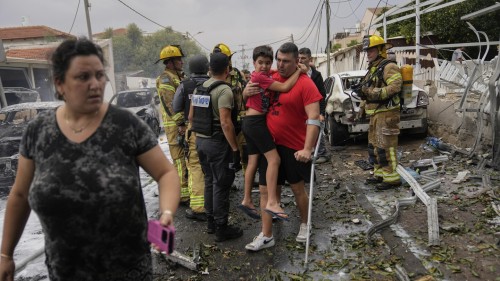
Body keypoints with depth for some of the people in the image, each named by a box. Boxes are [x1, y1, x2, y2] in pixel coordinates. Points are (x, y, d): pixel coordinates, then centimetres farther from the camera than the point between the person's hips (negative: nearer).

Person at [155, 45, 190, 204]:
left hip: (186, 124, 9)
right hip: (176, 126, -9)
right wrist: (181, 123, -21)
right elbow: (170, 105, -19)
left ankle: (189, 188, 27)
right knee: (181, 160, -7)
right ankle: (183, 196, -2)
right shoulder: (165, 79, -10)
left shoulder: (179, 77, 19)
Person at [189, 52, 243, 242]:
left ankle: (210, 221, 29)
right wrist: (235, 148, -19)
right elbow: (225, 123, -22)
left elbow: (191, 116, 13)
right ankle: (221, 228, 11)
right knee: (221, 185, 1)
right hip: (218, 143, -8)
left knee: (209, 181, 18)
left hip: (200, 141, 8)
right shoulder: (224, 90, -16)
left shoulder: (199, 89, 9)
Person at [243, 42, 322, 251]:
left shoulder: (305, 84, -12)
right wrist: (247, 92, -6)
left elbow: (314, 119, -18)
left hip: (295, 147, -5)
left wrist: (307, 149, -27)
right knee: (265, 189, 6)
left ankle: (305, 225, 38)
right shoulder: (270, 79, 4)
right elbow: (256, 101, 19)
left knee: (298, 188, 13)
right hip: (270, 144, 5)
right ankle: (266, 236, 16)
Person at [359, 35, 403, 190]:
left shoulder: (388, 67, -10)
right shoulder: (372, 68, 20)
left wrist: (375, 93, -28)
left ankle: (392, 178, -3)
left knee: (386, 146, -9)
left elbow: (395, 86, -24)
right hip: (375, 113, 10)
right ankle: (380, 174, 24)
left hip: (387, 113, -10)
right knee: (374, 144, 14)